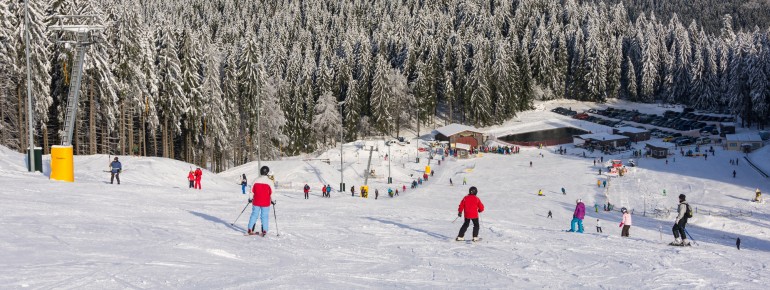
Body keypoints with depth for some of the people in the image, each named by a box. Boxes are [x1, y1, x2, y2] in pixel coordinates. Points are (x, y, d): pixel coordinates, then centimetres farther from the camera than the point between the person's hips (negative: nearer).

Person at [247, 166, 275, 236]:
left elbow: (252, 190, 3)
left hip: (256, 202, 2)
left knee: (254, 214, 10)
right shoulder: (270, 181, -8)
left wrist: (250, 198, 16)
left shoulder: (256, 180, -2)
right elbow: (272, 192, -6)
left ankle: (250, 230, 9)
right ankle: (264, 231, 1)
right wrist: (273, 200, 7)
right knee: (265, 216, 4)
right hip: (266, 203, -2)